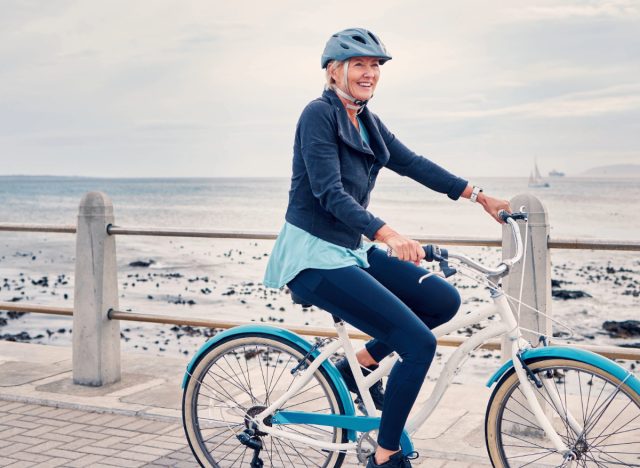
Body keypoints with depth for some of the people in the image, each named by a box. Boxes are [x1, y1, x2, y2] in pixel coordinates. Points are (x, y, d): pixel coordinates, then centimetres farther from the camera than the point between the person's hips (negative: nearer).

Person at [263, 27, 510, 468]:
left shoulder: (368, 122, 11)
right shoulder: (319, 114, -14)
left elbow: (414, 164, 13)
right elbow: (330, 194, -23)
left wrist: (480, 195, 9)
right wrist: (388, 234, -37)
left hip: (351, 250, 9)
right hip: (314, 258, -9)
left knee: (445, 300, 2)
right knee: (420, 344, -15)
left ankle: (361, 363, 14)